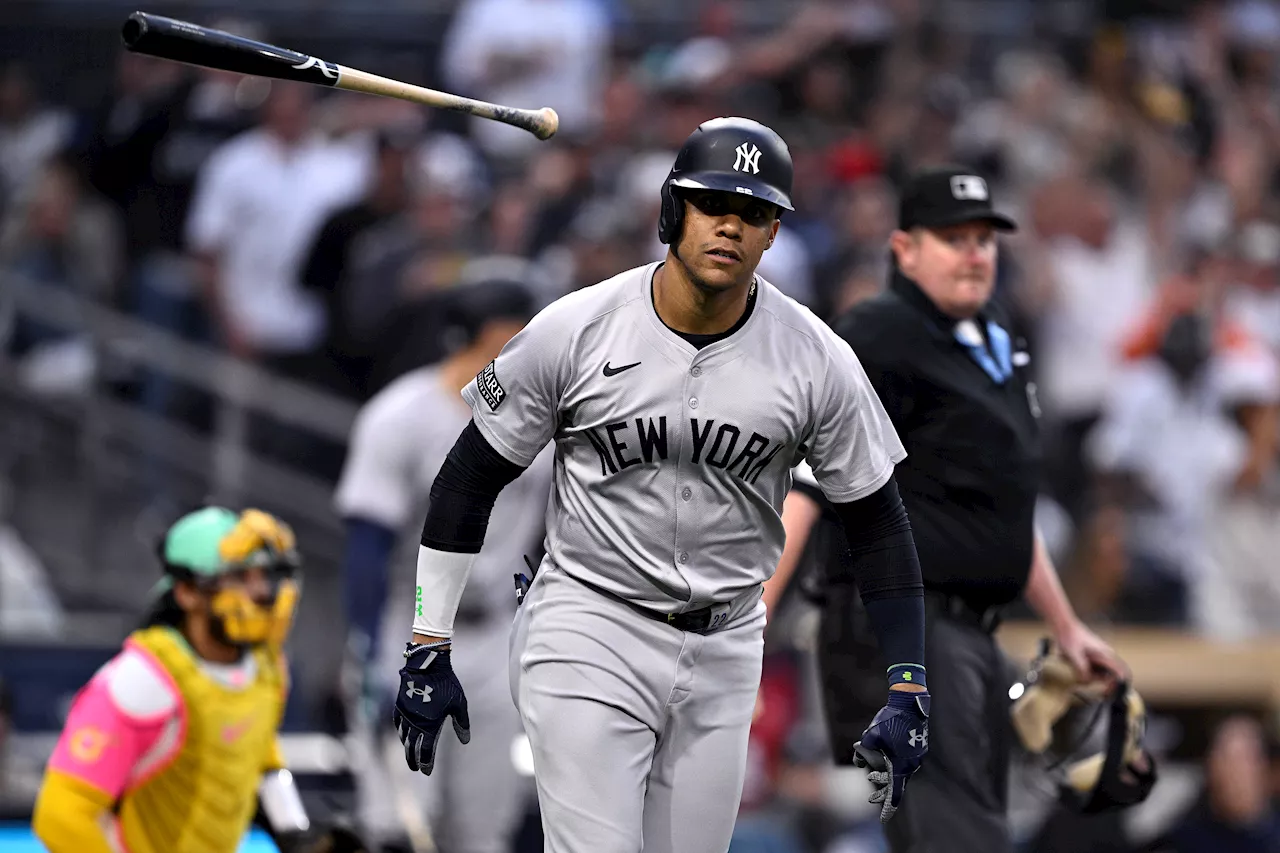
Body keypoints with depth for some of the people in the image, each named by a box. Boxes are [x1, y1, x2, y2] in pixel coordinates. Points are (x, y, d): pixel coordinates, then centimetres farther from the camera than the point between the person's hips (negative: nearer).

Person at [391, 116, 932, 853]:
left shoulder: (818, 361, -6)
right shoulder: (575, 332, -11)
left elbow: (878, 521, 2)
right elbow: (471, 477, -2)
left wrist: (908, 691, -5)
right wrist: (429, 649, -3)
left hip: (726, 651, 3)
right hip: (588, 632, -3)